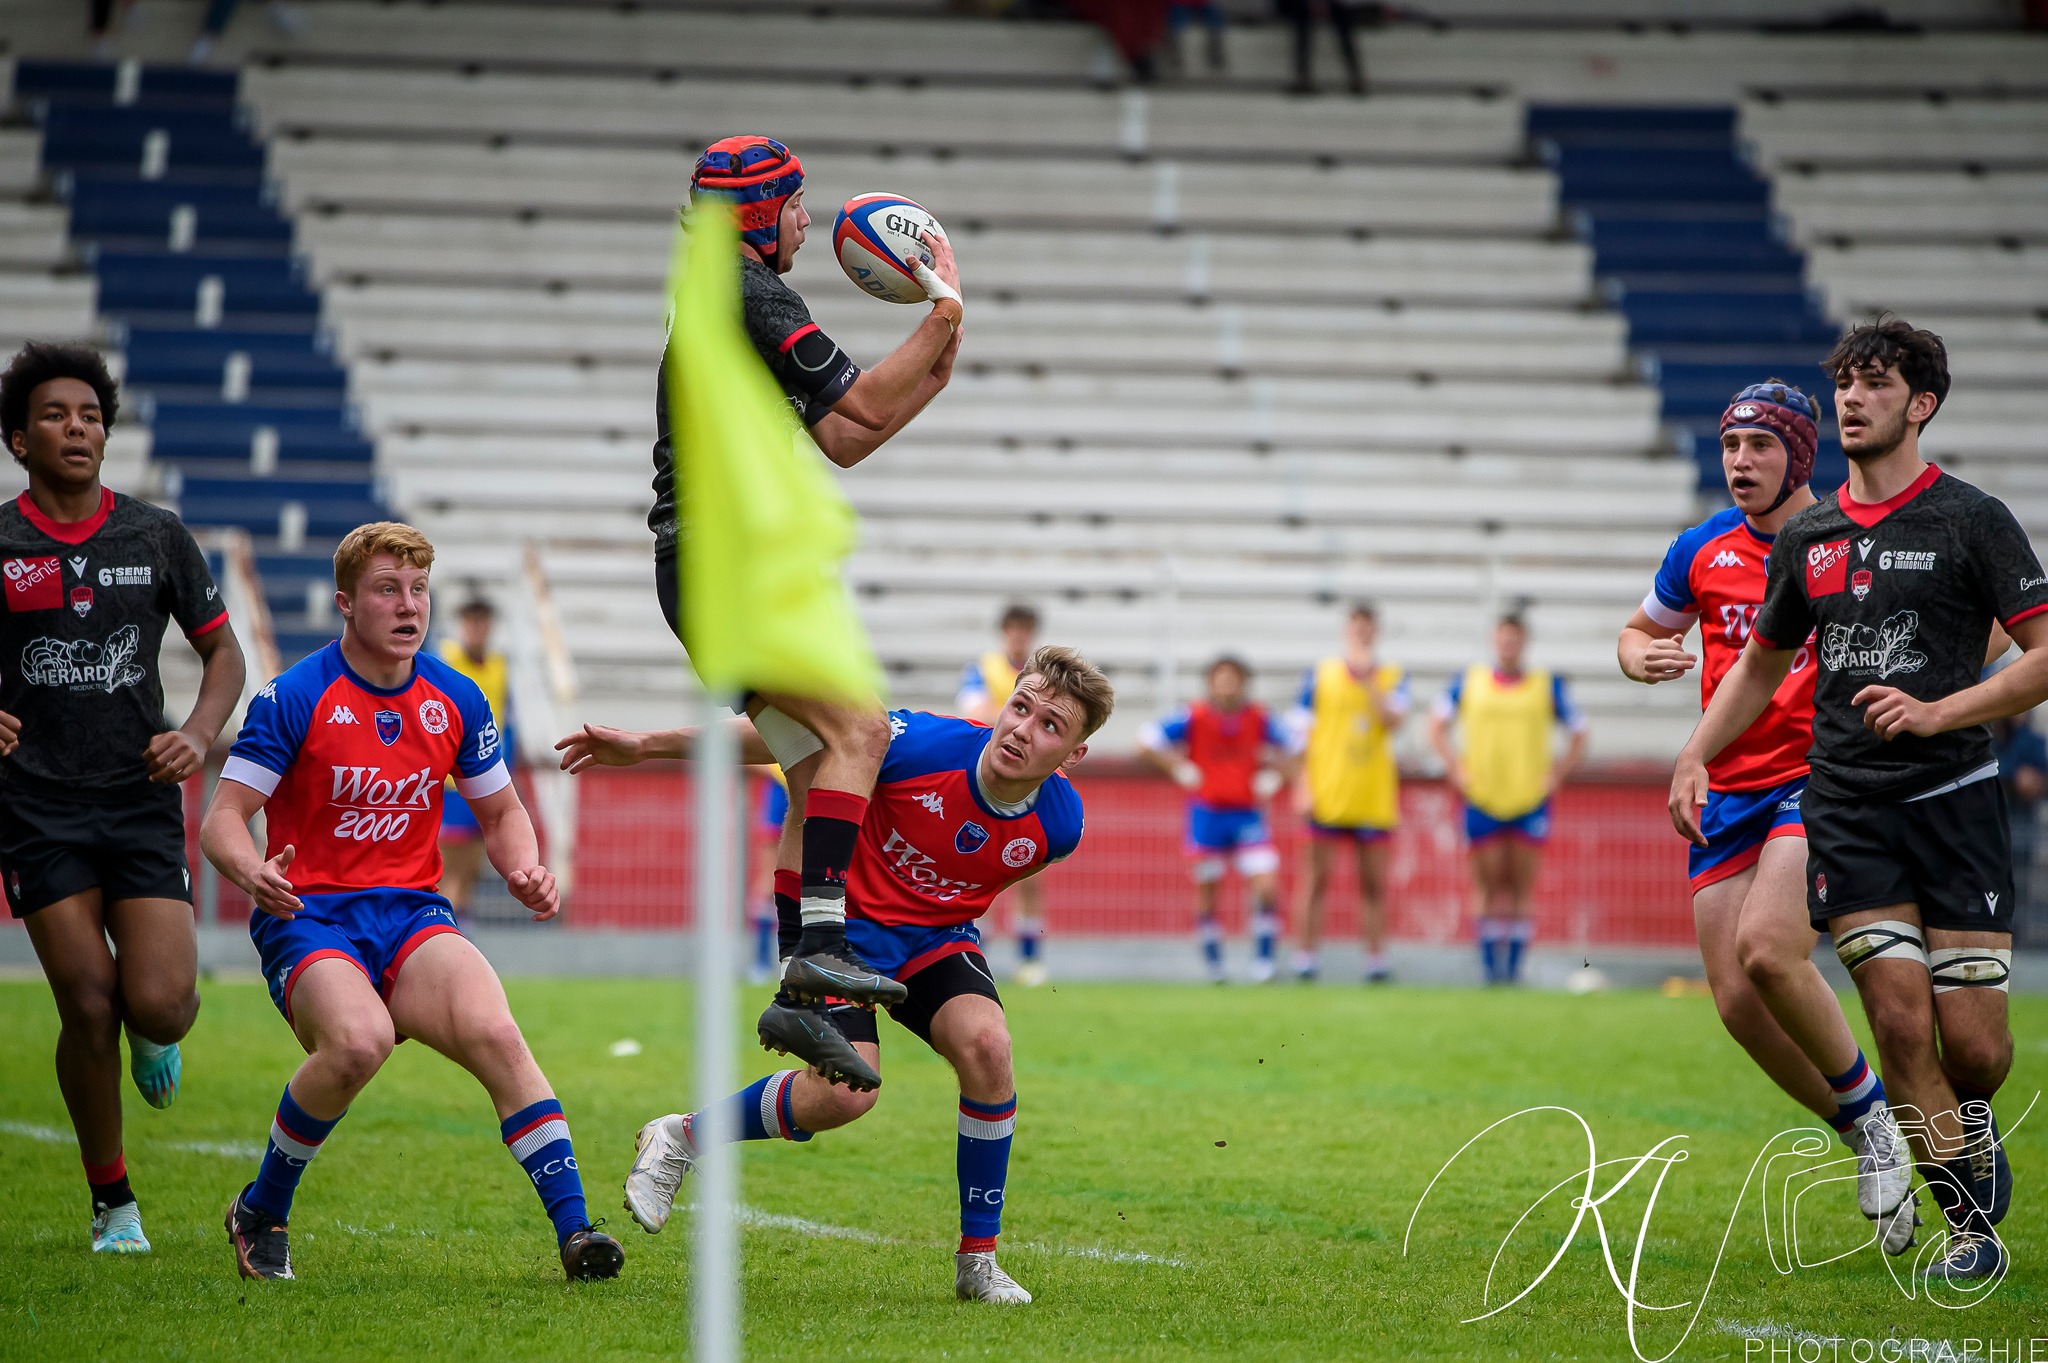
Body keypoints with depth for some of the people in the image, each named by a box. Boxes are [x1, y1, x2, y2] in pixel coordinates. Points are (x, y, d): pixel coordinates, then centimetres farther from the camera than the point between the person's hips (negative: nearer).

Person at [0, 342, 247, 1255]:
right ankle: (112, 1202, 10)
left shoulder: (156, 537, 5)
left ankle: (158, 1035, 27)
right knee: (88, 1008, -9)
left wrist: (198, 736, -5)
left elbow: (222, 649, 13)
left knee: (157, 1004, -13)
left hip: (142, 802, 1)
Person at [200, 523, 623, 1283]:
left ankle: (574, 1229, -27)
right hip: (308, 918, -4)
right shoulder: (295, 698, -7)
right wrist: (251, 872, -31)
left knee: (495, 1033, -26)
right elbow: (223, 817, -8)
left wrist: (525, 870, -3)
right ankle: (260, 1214, -9)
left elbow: (500, 813, 19)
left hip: (412, 916, 4)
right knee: (360, 1040, -34)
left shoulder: (455, 700, 7)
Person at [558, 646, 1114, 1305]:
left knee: (987, 1047, -26)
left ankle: (978, 1262, -11)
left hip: (937, 936, 3)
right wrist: (644, 745, -11)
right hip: (845, 922, -3)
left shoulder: (1059, 823, -18)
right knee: (846, 1091, -23)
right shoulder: (925, 744, -28)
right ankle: (681, 1138, 6)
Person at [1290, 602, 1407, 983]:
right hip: (1327, 794, -1)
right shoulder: (1320, 674, 3)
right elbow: (1303, 733, 2)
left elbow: (1393, 720, -11)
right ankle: (1305, 958, 5)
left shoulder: (1392, 677, 5)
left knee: (1374, 882, 5)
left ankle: (1376, 960, 9)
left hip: (1375, 795, 1)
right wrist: (1303, 787, -4)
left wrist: (1368, 680, -15)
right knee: (1318, 877, 1)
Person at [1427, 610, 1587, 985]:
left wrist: (1558, 775, 0)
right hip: (1482, 799, 0)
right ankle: (1490, 966, 4)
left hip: (1530, 799, 0)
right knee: (1491, 887, 0)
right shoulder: (1468, 682, 7)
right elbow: (1437, 725, 12)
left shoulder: (1548, 686, 5)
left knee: (1522, 889, -3)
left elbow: (1579, 735, 11)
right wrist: (1456, 768, 0)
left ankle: (1514, 965, 1)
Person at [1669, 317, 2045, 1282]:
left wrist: (1936, 712, -16)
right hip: (1844, 806, 3)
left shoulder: (1971, 521, -1)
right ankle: (1969, 1222, 1)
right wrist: (1695, 757, 12)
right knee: (1900, 1019, -11)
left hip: (1953, 795, -3)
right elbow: (1760, 665, 25)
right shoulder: (1806, 537, 12)